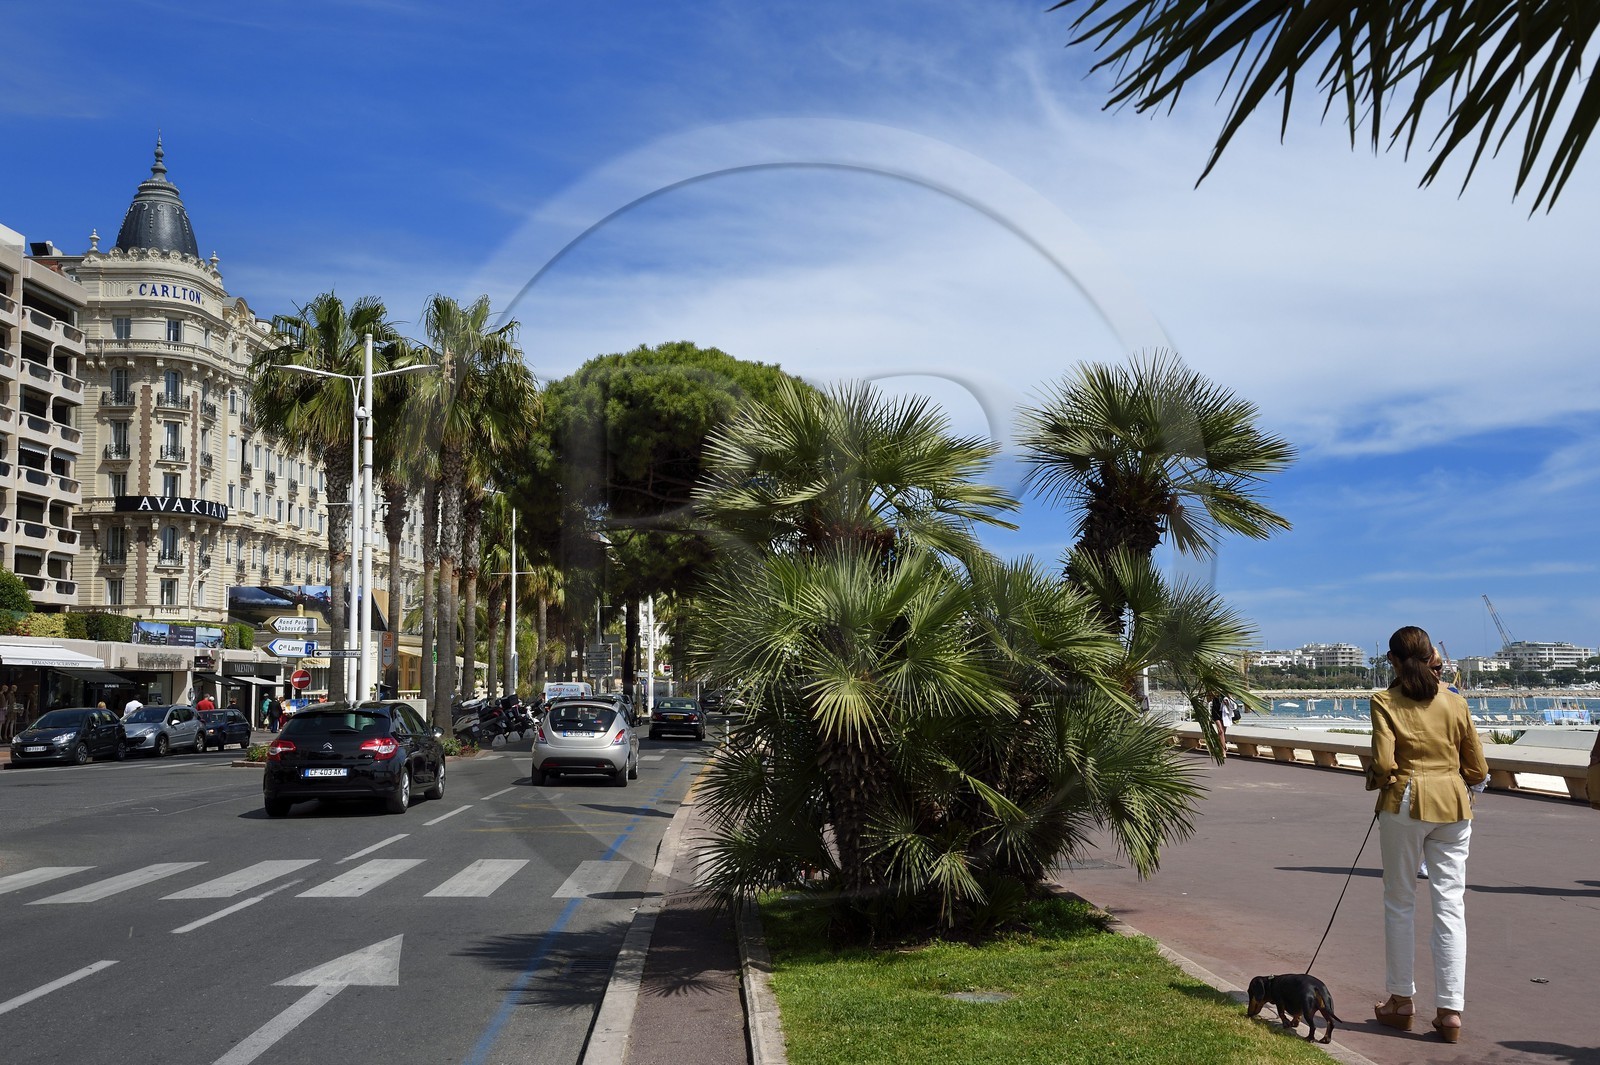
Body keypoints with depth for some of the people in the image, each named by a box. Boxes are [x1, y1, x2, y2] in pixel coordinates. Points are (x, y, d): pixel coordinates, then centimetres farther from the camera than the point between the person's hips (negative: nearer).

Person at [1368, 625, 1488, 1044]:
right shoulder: (1455, 701, 5)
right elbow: (1477, 769, 6)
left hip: (1405, 803, -3)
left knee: (1399, 902, 10)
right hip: (1453, 805, 3)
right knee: (1450, 904, 4)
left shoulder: (1385, 702, -6)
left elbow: (1384, 763, -15)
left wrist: (1375, 781, 5)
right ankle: (1450, 1011, 2)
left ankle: (1401, 1001, 17)